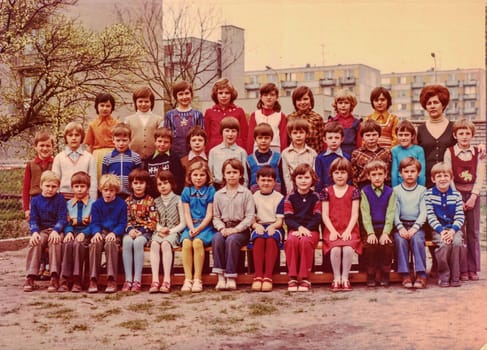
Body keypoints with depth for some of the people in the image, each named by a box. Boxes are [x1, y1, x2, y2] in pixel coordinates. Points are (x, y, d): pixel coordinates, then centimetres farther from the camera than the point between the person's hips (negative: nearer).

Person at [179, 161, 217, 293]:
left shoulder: (210, 191, 3)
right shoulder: (186, 191, 12)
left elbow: (209, 214, -3)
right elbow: (187, 214, 6)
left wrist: (199, 228, -15)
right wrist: (191, 228, -11)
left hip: (206, 226, -3)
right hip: (191, 226, 3)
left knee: (197, 242, -31)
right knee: (186, 243, -28)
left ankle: (198, 279, -25)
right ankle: (188, 279, -25)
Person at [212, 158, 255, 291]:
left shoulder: (246, 193, 4)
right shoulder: (218, 194, 14)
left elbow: (250, 216, -3)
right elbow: (216, 217, 10)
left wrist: (235, 229, -14)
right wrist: (222, 228, -10)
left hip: (240, 229, -2)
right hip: (224, 228, 3)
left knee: (231, 240, -34)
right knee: (216, 238, -30)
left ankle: (231, 278, -29)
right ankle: (220, 277, -30)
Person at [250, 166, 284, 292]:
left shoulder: (279, 198, 9)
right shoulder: (254, 197, 13)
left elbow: (280, 220, 2)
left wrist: (272, 226, -19)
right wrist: (257, 225, -16)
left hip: (274, 227, -1)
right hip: (258, 227, 1)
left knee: (271, 238, -36)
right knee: (259, 238, -34)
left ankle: (268, 276, -38)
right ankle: (258, 276, -37)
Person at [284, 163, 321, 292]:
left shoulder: (315, 197, 7)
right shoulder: (290, 197, 9)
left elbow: (317, 218, -1)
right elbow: (288, 218, 1)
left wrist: (306, 229, -15)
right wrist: (299, 227, -17)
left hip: (311, 230, -1)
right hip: (294, 229, 1)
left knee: (305, 241, -34)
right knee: (291, 241, -33)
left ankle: (304, 278, -25)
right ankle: (292, 278, -26)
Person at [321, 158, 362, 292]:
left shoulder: (354, 191, 8)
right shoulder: (327, 191, 9)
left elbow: (355, 214, 2)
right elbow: (325, 215, 5)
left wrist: (348, 231, -11)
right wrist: (332, 231, -9)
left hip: (349, 230, 0)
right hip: (332, 230, 0)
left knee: (348, 249, -30)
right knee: (335, 249, -30)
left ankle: (345, 278, -13)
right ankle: (336, 279, -12)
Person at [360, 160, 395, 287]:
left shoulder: (390, 192, 6)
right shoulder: (365, 192, 4)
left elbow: (390, 214, -3)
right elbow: (365, 214, -4)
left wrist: (386, 233, -16)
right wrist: (370, 233, -16)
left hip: (385, 227, 1)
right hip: (370, 228, -1)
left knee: (387, 244, -26)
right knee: (370, 244, -27)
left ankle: (385, 275, -6)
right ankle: (371, 275, -8)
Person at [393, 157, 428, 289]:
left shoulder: (422, 190, 9)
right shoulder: (396, 190, 9)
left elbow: (423, 212, 0)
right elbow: (395, 212, 1)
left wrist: (414, 228, -15)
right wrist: (400, 228, -15)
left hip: (417, 225, 0)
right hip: (400, 225, 0)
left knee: (417, 239, -31)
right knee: (400, 240, -30)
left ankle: (421, 274, -27)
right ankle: (405, 275, -25)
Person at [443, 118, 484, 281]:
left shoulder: (478, 152, 4)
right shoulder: (450, 152, -1)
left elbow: (480, 176, -2)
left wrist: (473, 197, -12)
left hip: (473, 194, 2)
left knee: (473, 232, 5)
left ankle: (473, 269, 12)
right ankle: (461, 269, 3)